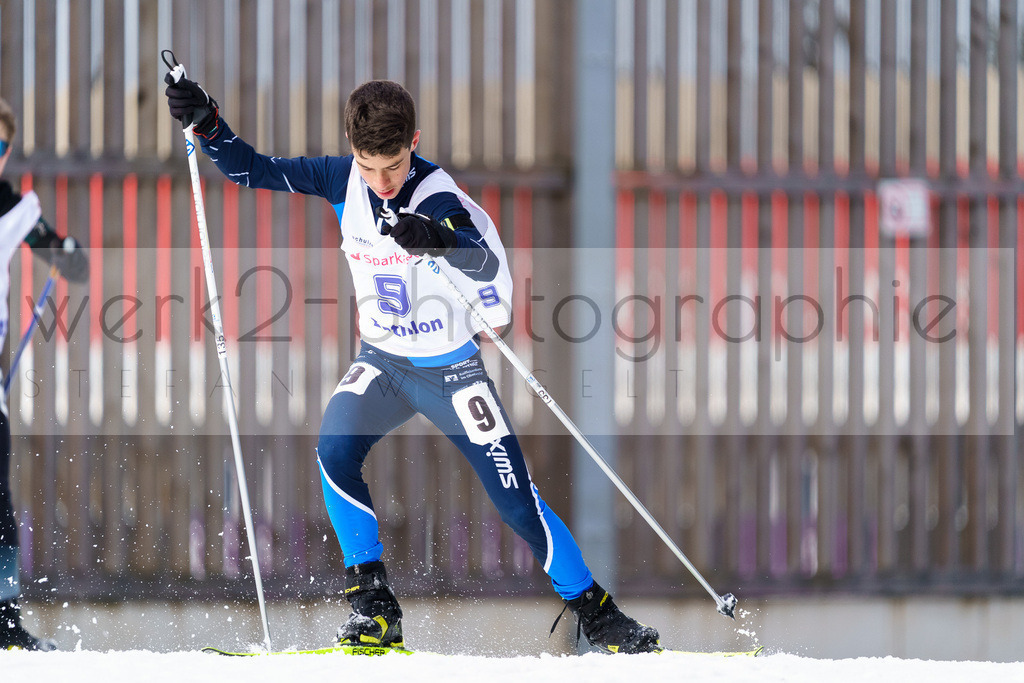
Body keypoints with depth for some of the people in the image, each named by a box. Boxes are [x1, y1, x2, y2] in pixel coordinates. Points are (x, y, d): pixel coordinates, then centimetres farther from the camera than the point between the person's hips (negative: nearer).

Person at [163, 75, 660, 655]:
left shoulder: (437, 197, -25)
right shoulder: (342, 180, -11)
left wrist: (440, 239, -63)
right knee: (336, 452, -23)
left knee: (517, 502, -6)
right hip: (382, 362, 4)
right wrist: (206, 123, -21)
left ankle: (595, 613, 12)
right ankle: (374, 605, -14)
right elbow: (252, 170, -4)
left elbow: (485, 263, -42)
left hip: (453, 368, -4)